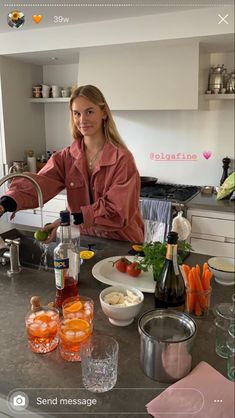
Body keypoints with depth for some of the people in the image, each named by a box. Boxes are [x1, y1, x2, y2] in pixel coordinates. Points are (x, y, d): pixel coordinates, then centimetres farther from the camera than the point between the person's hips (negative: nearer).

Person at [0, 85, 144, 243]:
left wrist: (70, 219, -30)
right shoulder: (66, 157, 0)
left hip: (122, 244, -3)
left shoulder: (122, 158, -13)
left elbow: (117, 209, -20)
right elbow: (39, 183, -17)